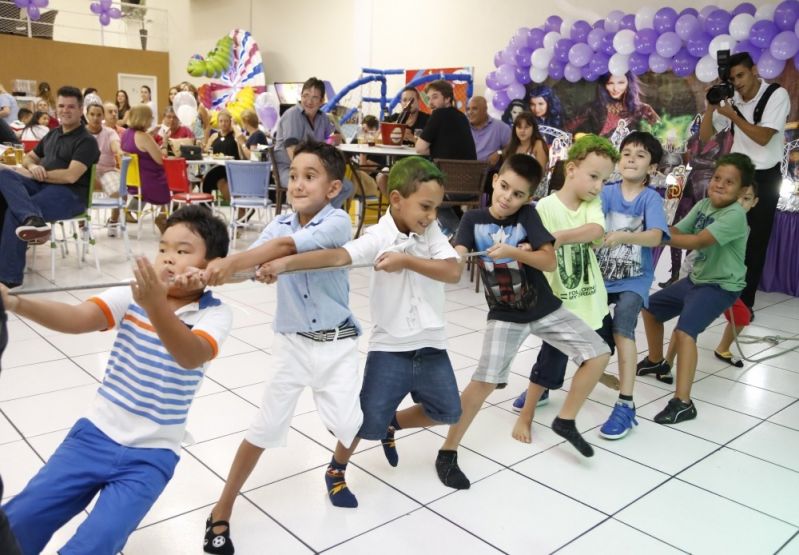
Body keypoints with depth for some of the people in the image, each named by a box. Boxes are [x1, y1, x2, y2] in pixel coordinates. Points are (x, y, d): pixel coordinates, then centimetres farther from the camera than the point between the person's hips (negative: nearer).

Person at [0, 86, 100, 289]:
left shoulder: (86, 141, -4)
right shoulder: (52, 135, 23)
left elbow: (71, 176, -16)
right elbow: (29, 157, 30)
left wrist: (35, 174, -9)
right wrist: (32, 167, 2)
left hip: (70, 194, -8)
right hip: (41, 186, 8)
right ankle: (32, 219, -47)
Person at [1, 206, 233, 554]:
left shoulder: (215, 314, -11)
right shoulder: (133, 295, -3)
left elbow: (191, 356, -31)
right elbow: (77, 318, -18)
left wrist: (156, 306, -47)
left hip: (150, 456, -3)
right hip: (95, 434, 3)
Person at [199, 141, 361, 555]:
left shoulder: (338, 222, -16)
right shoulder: (279, 225, -1)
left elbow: (288, 245, -34)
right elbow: (249, 262, -18)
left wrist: (231, 262, -44)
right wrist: (216, 271, -39)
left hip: (337, 343, -2)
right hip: (292, 343, 3)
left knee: (349, 425, -1)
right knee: (264, 426, 3)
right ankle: (221, 513, 19)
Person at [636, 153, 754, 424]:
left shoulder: (735, 215, -24)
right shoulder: (703, 205, 1)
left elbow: (698, 241, -35)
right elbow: (677, 231, -5)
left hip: (721, 286, -9)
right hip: (695, 278, 9)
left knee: (684, 331, -27)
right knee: (650, 308, 17)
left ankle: (683, 403, -23)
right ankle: (656, 362, 39)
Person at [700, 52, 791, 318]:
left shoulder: (777, 95, -12)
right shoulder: (731, 98, 0)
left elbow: (762, 138, -20)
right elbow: (704, 136, 2)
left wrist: (733, 115, -25)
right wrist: (711, 107, -12)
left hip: (765, 179, -4)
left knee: (756, 242, 1)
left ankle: (745, 302, 9)